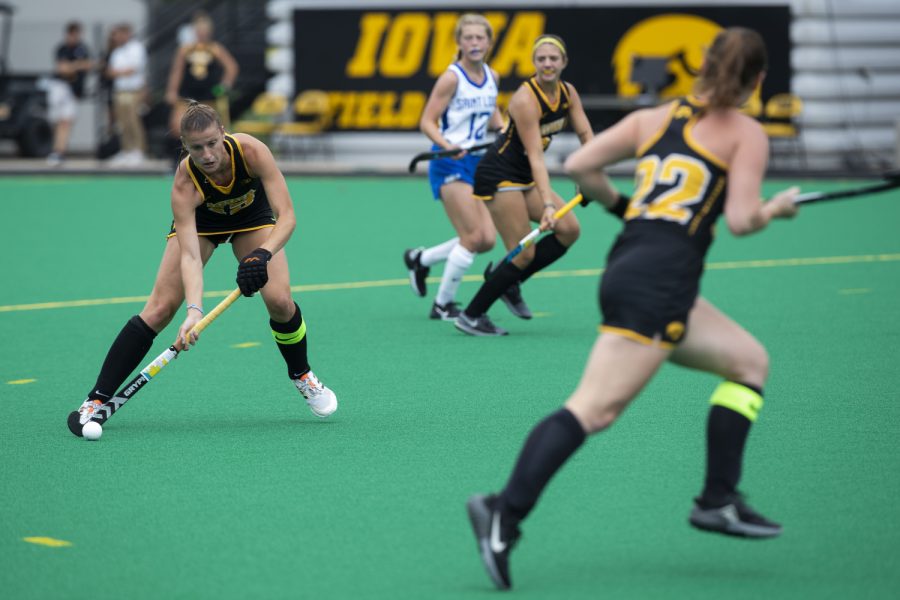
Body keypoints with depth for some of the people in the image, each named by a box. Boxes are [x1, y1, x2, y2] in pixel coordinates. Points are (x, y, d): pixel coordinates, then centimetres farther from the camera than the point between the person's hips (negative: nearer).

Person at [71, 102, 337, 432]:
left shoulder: (251, 151, -37)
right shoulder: (185, 184, -37)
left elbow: (286, 216, -36)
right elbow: (190, 256, -41)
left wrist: (262, 255, -54)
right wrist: (194, 310, -56)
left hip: (252, 217, 1)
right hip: (200, 220, -1)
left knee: (279, 300, -18)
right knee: (159, 309, -12)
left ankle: (302, 375, 12)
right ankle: (97, 400, -8)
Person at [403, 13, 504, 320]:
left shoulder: (492, 77, 8)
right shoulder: (452, 78, -12)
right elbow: (427, 122, -12)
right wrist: (447, 145, -29)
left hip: (476, 161, 7)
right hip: (449, 165, -7)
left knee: (487, 240, 2)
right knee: (473, 237, -12)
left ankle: (420, 259, 23)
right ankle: (443, 304, 4)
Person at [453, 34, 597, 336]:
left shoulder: (568, 92, 0)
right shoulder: (526, 99, -24)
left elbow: (585, 133, 2)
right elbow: (535, 155, -28)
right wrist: (548, 204, -33)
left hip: (526, 176, 8)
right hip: (499, 175, -8)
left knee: (569, 230, -4)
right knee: (524, 254, -11)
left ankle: (507, 281, 10)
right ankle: (471, 317, -1)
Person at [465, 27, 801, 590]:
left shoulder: (653, 117, 18)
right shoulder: (747, 134, 2)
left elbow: (579, 165, 11)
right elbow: (742, 220, -9)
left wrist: (619, 201, 29)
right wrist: (777, 208, 12)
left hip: (627, 264, 8)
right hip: (659, 283, -8)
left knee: (750, 361, 20)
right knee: (594, 409, -14)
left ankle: (719, 500, 14)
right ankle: (504, 514, -24)